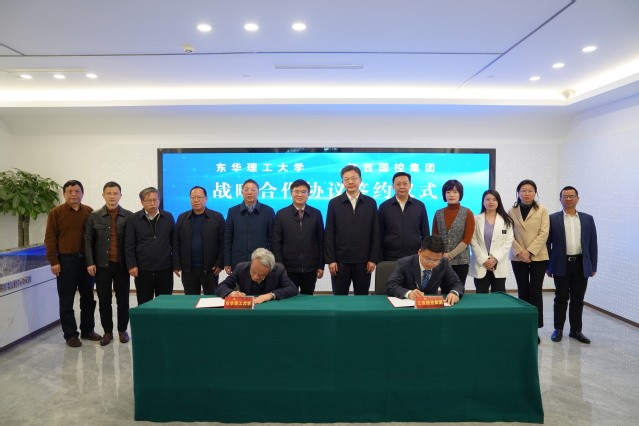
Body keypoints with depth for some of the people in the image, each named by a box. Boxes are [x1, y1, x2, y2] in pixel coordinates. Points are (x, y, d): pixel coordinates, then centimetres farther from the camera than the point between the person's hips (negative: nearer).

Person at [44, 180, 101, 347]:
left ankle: (87, 330, 26)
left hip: (87, 260, 3)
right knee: (66, 300, 4)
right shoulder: (56, 213, -2)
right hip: (66, 260, -3)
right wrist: (53, 261, -9)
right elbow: (50, 238, -3)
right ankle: (70, 334, 16)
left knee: (88, 298, 12)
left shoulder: (89, 212, 4)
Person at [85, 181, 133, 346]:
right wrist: (90, 263, -3)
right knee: (104, 301, 8)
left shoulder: (129, 216, -1)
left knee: (123, 300, 8)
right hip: (102, 265, 1)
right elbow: (88, 240, 4)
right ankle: (107, 331, 22)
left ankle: (122, 330, 23)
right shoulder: (94, 217, 3)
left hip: (122, 265, -1)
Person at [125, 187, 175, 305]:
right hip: (143, 270, -1)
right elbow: (129, 245, 0)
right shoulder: (133, 219, 2)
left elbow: (174, 241, 8)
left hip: (165, 269, 1)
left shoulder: (168, 217, 6)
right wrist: (131, 265, -6)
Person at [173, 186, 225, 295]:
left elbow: (222, 243, -2)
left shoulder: (217, 217, 0)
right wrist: (176, 265, 0)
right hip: (188, 269, 2)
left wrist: (220, 264, -8)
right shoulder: (182, 218, 7)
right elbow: (176, 243, 6)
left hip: (210, 269, -2)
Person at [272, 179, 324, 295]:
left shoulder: (316, 214, 6)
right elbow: (276, 243, 1)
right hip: (289, 268, -1)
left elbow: (321, 241, 6)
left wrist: (321, 266, 3)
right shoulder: (281, 214, 3)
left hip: (310, 268, 1)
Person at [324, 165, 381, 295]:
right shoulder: (334, 203, 3)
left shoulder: (371, 203, 5)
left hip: (363, 261, 1)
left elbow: (375, 234, 4)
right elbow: (329, 234, 1)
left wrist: (373, 259, -1)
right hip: (340, 261, 0)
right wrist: (330, 260, -4)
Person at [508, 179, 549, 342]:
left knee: (535, 293, -3)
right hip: (518, 258, 2)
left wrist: (530, 251, -14)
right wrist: (520, 252, -12)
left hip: (538, 257, -1)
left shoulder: (542, 210, 1)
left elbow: (544, 233, -6)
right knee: (523, 292, 7)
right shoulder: (512, 211, 5)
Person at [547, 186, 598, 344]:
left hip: (581, 265, 2)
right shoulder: (553, 219, 0)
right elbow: (547, 243, 0)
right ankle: (558, 329, 16)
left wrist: (593, 266, 4)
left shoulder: (587, 219, 7)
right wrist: (548, 266, -2)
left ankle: (576, 330, 20)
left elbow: (592, 244, 7)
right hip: (561, 265, -2)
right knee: (561, 298, 5)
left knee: (578, 300, 9)